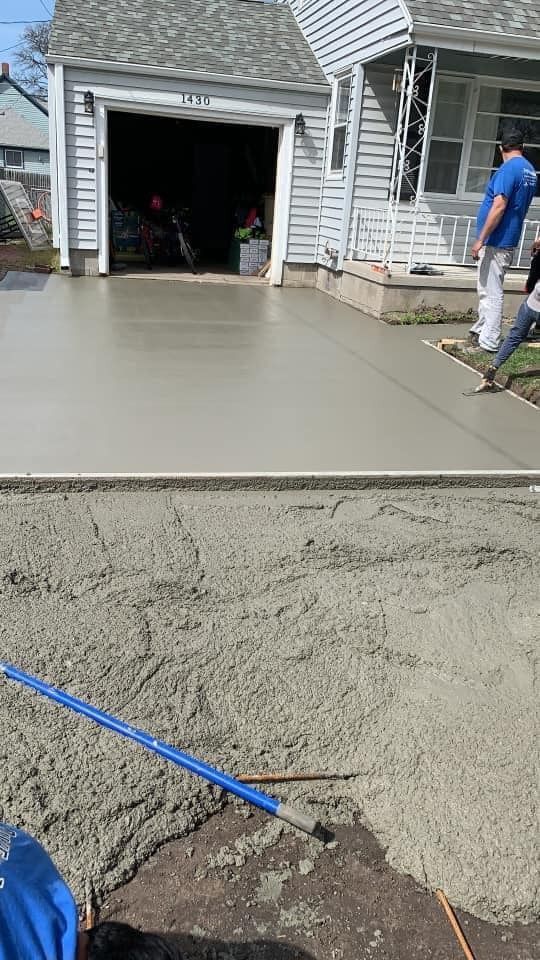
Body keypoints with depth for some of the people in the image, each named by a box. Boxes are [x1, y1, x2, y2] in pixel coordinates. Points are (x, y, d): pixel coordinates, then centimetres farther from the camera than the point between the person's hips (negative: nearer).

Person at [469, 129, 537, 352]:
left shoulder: (508, 169, -15)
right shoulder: (530, 171, 13)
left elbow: (499, 207, -23)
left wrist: (480, 240, -21)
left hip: (496, 242, -9)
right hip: (509, 240, 9)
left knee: (491, 292, -5)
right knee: (487, 289, 19)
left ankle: (488, 342, 0)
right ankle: (481, 329, 30)